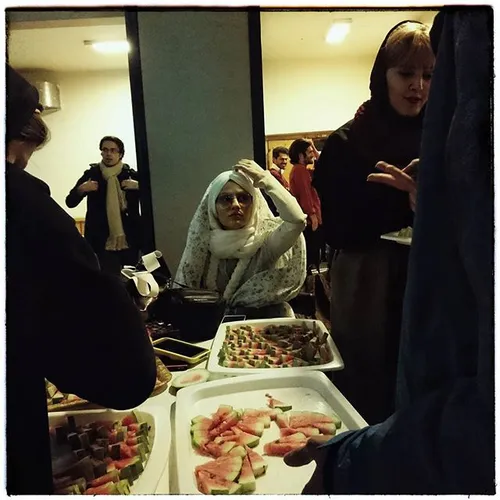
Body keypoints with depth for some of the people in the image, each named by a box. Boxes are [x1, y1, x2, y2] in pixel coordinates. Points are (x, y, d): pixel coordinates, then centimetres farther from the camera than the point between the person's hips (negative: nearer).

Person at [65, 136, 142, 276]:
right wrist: (81, 189, -13)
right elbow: (70, 202, 6)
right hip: (102, 243, -1)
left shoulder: (131, 175, 6)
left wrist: (139, 186, -14)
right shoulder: (91, 174, 6)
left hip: (130, 242, 1)